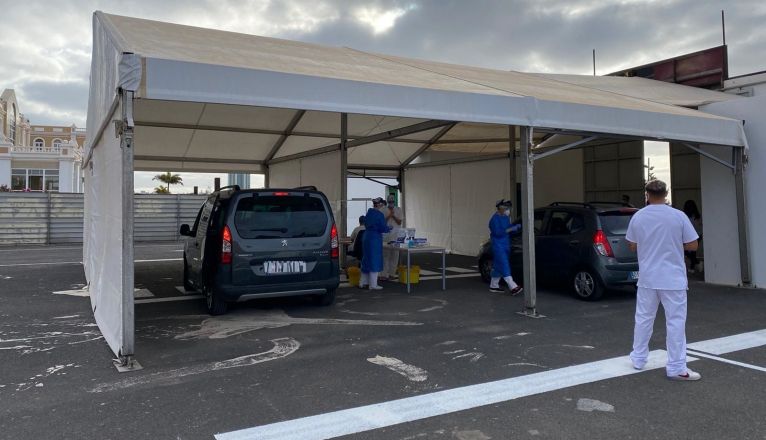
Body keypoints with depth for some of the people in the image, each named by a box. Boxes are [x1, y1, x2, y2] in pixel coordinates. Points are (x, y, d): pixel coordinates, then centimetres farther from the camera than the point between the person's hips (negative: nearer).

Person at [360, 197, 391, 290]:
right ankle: (373, 285, 4)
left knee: (367, 260, 15)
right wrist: (389, 228, 7)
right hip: (375, 238, -8)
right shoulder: (379, 214, -14)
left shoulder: (368, 213, 10)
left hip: (367, 236, 8)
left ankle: (363, 282, 21)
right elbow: (383, 228, -14)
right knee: (375, 261, 0)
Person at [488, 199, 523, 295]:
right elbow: (497, 232, -22)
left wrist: (516, 227, 3)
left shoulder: (506, 217, 15)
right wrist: (510, 229, -24)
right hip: (498, 245, -9)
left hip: (506, 245, 9)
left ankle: (493, 286, 23)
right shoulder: (495, 219, -13)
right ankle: (513, 287, -20)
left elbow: (509, 228, 23)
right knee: (504, 266, -13)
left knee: (498, 267, 13)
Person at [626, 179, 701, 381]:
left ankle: (638, 358, 25)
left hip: (647, 278, 3)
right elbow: (692, 245, -4)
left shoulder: (638, 217, -2)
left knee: (643, 318, 15)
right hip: (673, 279, -3)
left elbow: (632, 246, 7)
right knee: (675, 322, 2)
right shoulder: (678, 216, -9)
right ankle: (676, 368, 5)